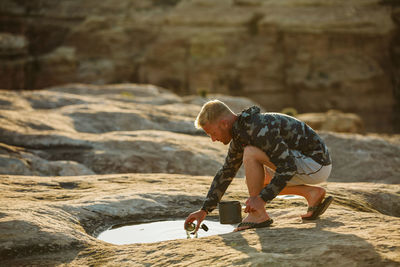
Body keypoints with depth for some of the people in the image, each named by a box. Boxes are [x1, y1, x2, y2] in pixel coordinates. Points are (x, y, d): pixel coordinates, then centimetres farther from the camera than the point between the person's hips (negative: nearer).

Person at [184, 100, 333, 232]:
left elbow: (288, 167, -27)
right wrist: (204, 210, 15)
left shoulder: (259, 129, -25)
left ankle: (258, 215, -10)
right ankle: (312, 194, 9)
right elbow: (226, 173, 16)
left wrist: (262, 199, -26)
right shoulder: (239, 133, 7)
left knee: (251, 154, -21)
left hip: (316, 164, -10)